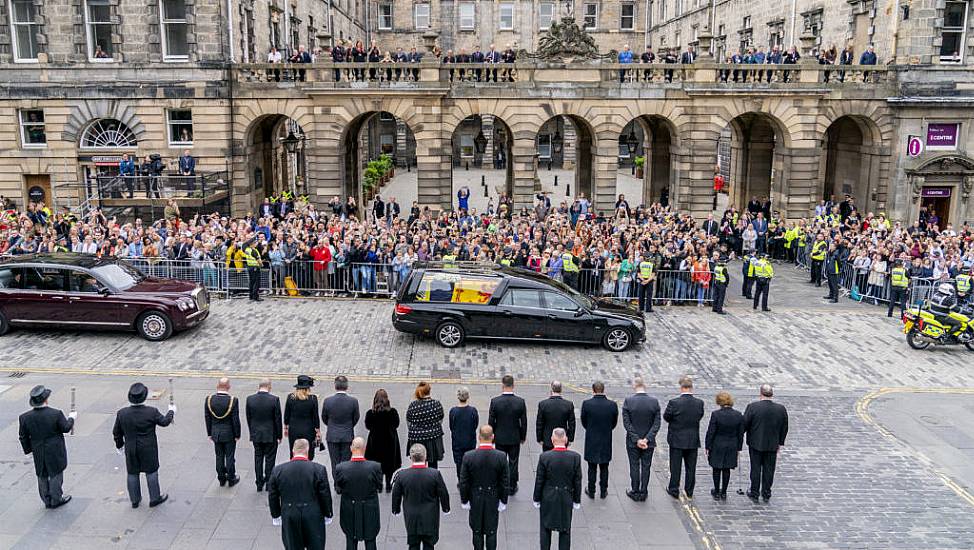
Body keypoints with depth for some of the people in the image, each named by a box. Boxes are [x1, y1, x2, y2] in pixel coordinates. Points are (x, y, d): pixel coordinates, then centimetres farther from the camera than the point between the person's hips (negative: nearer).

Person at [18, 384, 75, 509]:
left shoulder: (25, 417, -13)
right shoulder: (56, 414, -24)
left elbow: (24, 437, -2)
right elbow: (66, 428, -11)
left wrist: (28, 449, 14)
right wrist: (71, 418, 7)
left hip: (38, 453, 3)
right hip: (55, 452, -3)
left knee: (42, 476, 20)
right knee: (56, 474, 15)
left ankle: (47, 501, 32)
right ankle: (56, 500, 26)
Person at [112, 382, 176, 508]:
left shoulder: (122, 413, -12)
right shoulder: (152, 412, -20)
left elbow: (116, 433, 0)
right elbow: (164, 422, -5)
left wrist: (119, 445, 16)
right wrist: (171, 411, 13)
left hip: (131, 450, 2)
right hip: (148, 450, -2)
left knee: (132, 474, 17)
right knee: (151, 472, 13)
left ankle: (135, 500, 29)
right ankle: (154, 498, 23)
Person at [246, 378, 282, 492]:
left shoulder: (250, 399, -7)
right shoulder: (274, 399, -16)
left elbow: (248, 418, 2)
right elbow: (278, 419, -11)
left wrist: (252, 433, 13)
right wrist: (279, 436, 0)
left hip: (256, 435, 3)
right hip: (270, 435, -3)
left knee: (258, 458, 14)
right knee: (270, 459, 10)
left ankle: (259, 484, 20)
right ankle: (269, 483, 18)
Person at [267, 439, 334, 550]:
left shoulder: (278, 470, -7)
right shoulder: (319, 469, -13)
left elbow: (273, 497, 2)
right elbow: (325, 496, -6)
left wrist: (276, 515, 15)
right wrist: (327, 515, 7)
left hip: (289, 519, 2)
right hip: (313, 519, -1)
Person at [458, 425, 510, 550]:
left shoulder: (468, 457, -18)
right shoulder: (501, 457, -17)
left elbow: (464, 482, -10)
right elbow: (505, 483, -9)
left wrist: (464, 501, 2)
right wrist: (503, 501, 3)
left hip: (475, 500, 0)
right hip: (493, 500, 0)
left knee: (477, 531, 17)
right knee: (491, 532, 14)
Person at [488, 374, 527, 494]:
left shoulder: (495, 401, -16)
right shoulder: (520, 401, -15)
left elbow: (491, 422, -8)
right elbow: (524, 422, -6)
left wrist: (491, 436, 6)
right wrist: (523, 436, 8)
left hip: (500, 438, 0)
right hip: (515, 438, 0)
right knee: (513, 463, 14)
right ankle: (512, 487, 24)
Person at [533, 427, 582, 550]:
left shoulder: (544, 457, -17)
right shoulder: (575, 457, -13)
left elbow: (539, 481, -9)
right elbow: (578, 481, -6)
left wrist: (537, 499, 3)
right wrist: (576, 501, 6)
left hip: (548, 499, -1)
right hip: (566, 499, 1)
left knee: (545, 529, 16)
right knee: (565, 531, 15)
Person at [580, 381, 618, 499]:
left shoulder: (586, 404, -17)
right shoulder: (612, 405, -12)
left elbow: (584, 422, -4)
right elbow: (614, 423, 0)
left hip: (591, 441, -1)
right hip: (606, 442, 1)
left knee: (592, 468, 13)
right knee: (604, 468, 15)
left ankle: (591, 491, 24)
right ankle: (603, 492, 25)